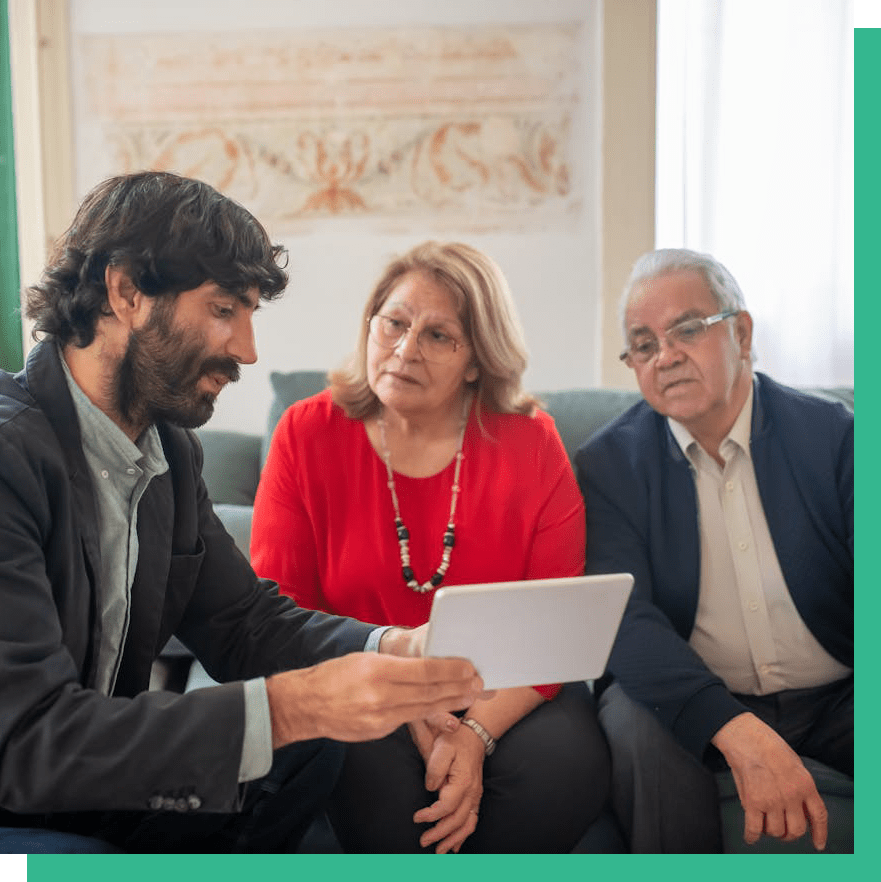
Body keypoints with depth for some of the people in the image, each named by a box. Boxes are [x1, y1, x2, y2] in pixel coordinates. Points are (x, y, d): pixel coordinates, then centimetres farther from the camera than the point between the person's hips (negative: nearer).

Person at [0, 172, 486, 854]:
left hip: (96, 777, 8)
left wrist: (394, 647, -14)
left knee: (313, 749, -4)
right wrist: (290, 705, -37)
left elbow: (246, 620, 5)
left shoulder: (169, 450, 3)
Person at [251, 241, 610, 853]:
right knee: (378, 775, -34)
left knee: (564, 764, -30)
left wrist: (478, 732, -22)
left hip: (504, 697, 1)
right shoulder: (308, 434, -1)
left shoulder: (531, 443, -1)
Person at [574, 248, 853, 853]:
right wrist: (740, 733, -34)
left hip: (836, 700, 1)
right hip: (695, 705, 0)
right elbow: (624, 619, -17)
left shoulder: (833, 436, -3)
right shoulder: (610, 463, -4)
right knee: (637, 723, -31)